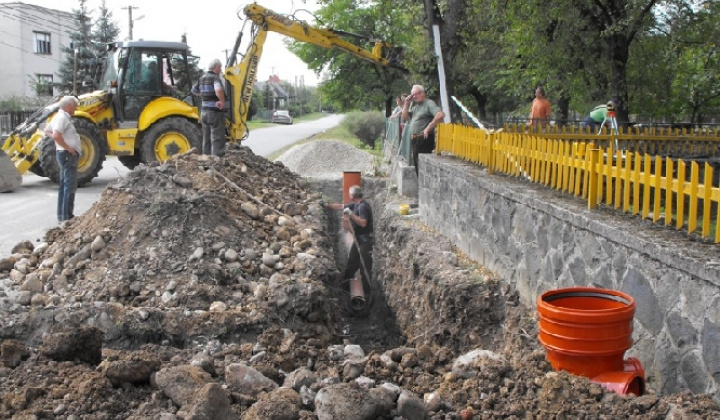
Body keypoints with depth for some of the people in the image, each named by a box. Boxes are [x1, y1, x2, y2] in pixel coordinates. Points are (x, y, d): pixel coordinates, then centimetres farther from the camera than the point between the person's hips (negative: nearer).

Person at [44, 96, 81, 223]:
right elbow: (56, 136, -29)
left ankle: (62, 215, 20)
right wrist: (68, 148, -19)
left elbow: (47, 130, 24)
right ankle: (66, 217, -7)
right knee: (70, 186, -8)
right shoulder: (63, 117, -16)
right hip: (68, 155, -11)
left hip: (66, 155, 11)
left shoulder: (60, 116, 15)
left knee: (64, 185, 14)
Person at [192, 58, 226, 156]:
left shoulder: (202, 78, 11)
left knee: (206, 139, 14)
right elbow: (219, 90, -36)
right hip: (215, 112, -8)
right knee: (217, 139, -5)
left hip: (204, 111, 8)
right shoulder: (215, 78, -15)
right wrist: (222, 101, -23)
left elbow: (194, 91, 24)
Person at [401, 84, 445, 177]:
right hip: (414, 140, 9)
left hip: (424, 139, -9)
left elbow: (440, 115, -24)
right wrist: (406, 103, 9)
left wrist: (428, 128, -22)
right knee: (416, 164, 15)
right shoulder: (415, 106, 19)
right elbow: (404, 118, 18)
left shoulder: (429, 103, -8)